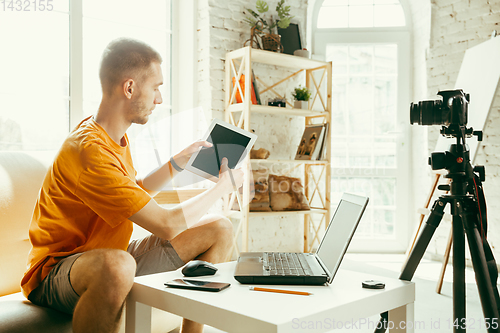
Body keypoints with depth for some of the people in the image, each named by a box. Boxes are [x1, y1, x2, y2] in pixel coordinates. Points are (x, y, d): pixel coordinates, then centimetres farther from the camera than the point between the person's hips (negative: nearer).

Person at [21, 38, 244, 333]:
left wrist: (178, 161, 14)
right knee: (117, 265, -46)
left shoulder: (117, 136, 4)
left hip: (108, 258, 9)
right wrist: (224, 185, -11)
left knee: (220, 229, 3)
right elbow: (167, 225, -24)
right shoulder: (90, 151, -26)